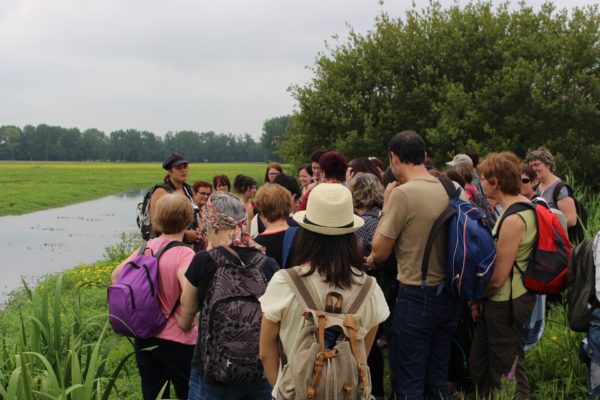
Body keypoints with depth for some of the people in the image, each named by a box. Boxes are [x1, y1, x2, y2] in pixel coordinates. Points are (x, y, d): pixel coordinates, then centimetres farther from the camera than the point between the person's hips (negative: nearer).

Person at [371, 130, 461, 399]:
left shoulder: (403, 193, -16)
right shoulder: (449, 190, 4)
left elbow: (379, 252, -10)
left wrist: (386, 205, -1)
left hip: (415, 297, -7)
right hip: (448, 295, 7)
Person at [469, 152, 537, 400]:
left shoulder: (513, 219, -24)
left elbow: (497, 278, -23)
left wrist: (476, 296, -4)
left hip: (507, 304, -9)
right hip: (501, 301, 9)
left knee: (507, 371, 6)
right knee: (478, 365, 19)